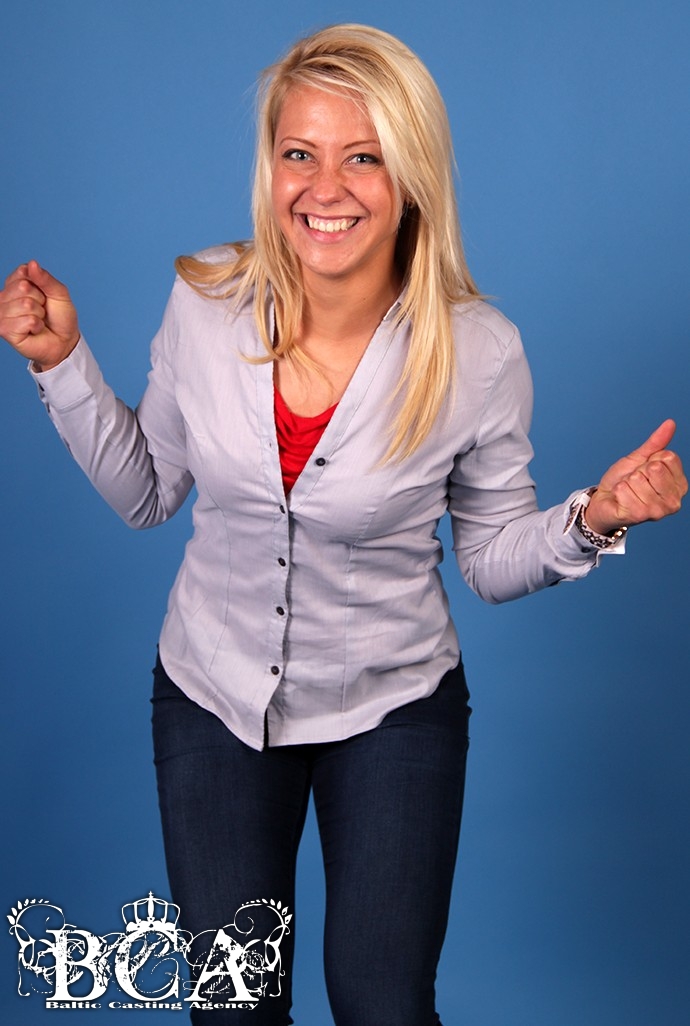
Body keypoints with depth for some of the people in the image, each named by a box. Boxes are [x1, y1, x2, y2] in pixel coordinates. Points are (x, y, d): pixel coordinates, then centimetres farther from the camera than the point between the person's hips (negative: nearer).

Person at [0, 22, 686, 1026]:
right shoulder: (205, 301, -13)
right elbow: (145, 492, 0)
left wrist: (591, 519, -24)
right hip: (212, 697, 2)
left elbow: (492, 559, -6)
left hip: (394, 708, -2)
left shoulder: (478, 352, -19)